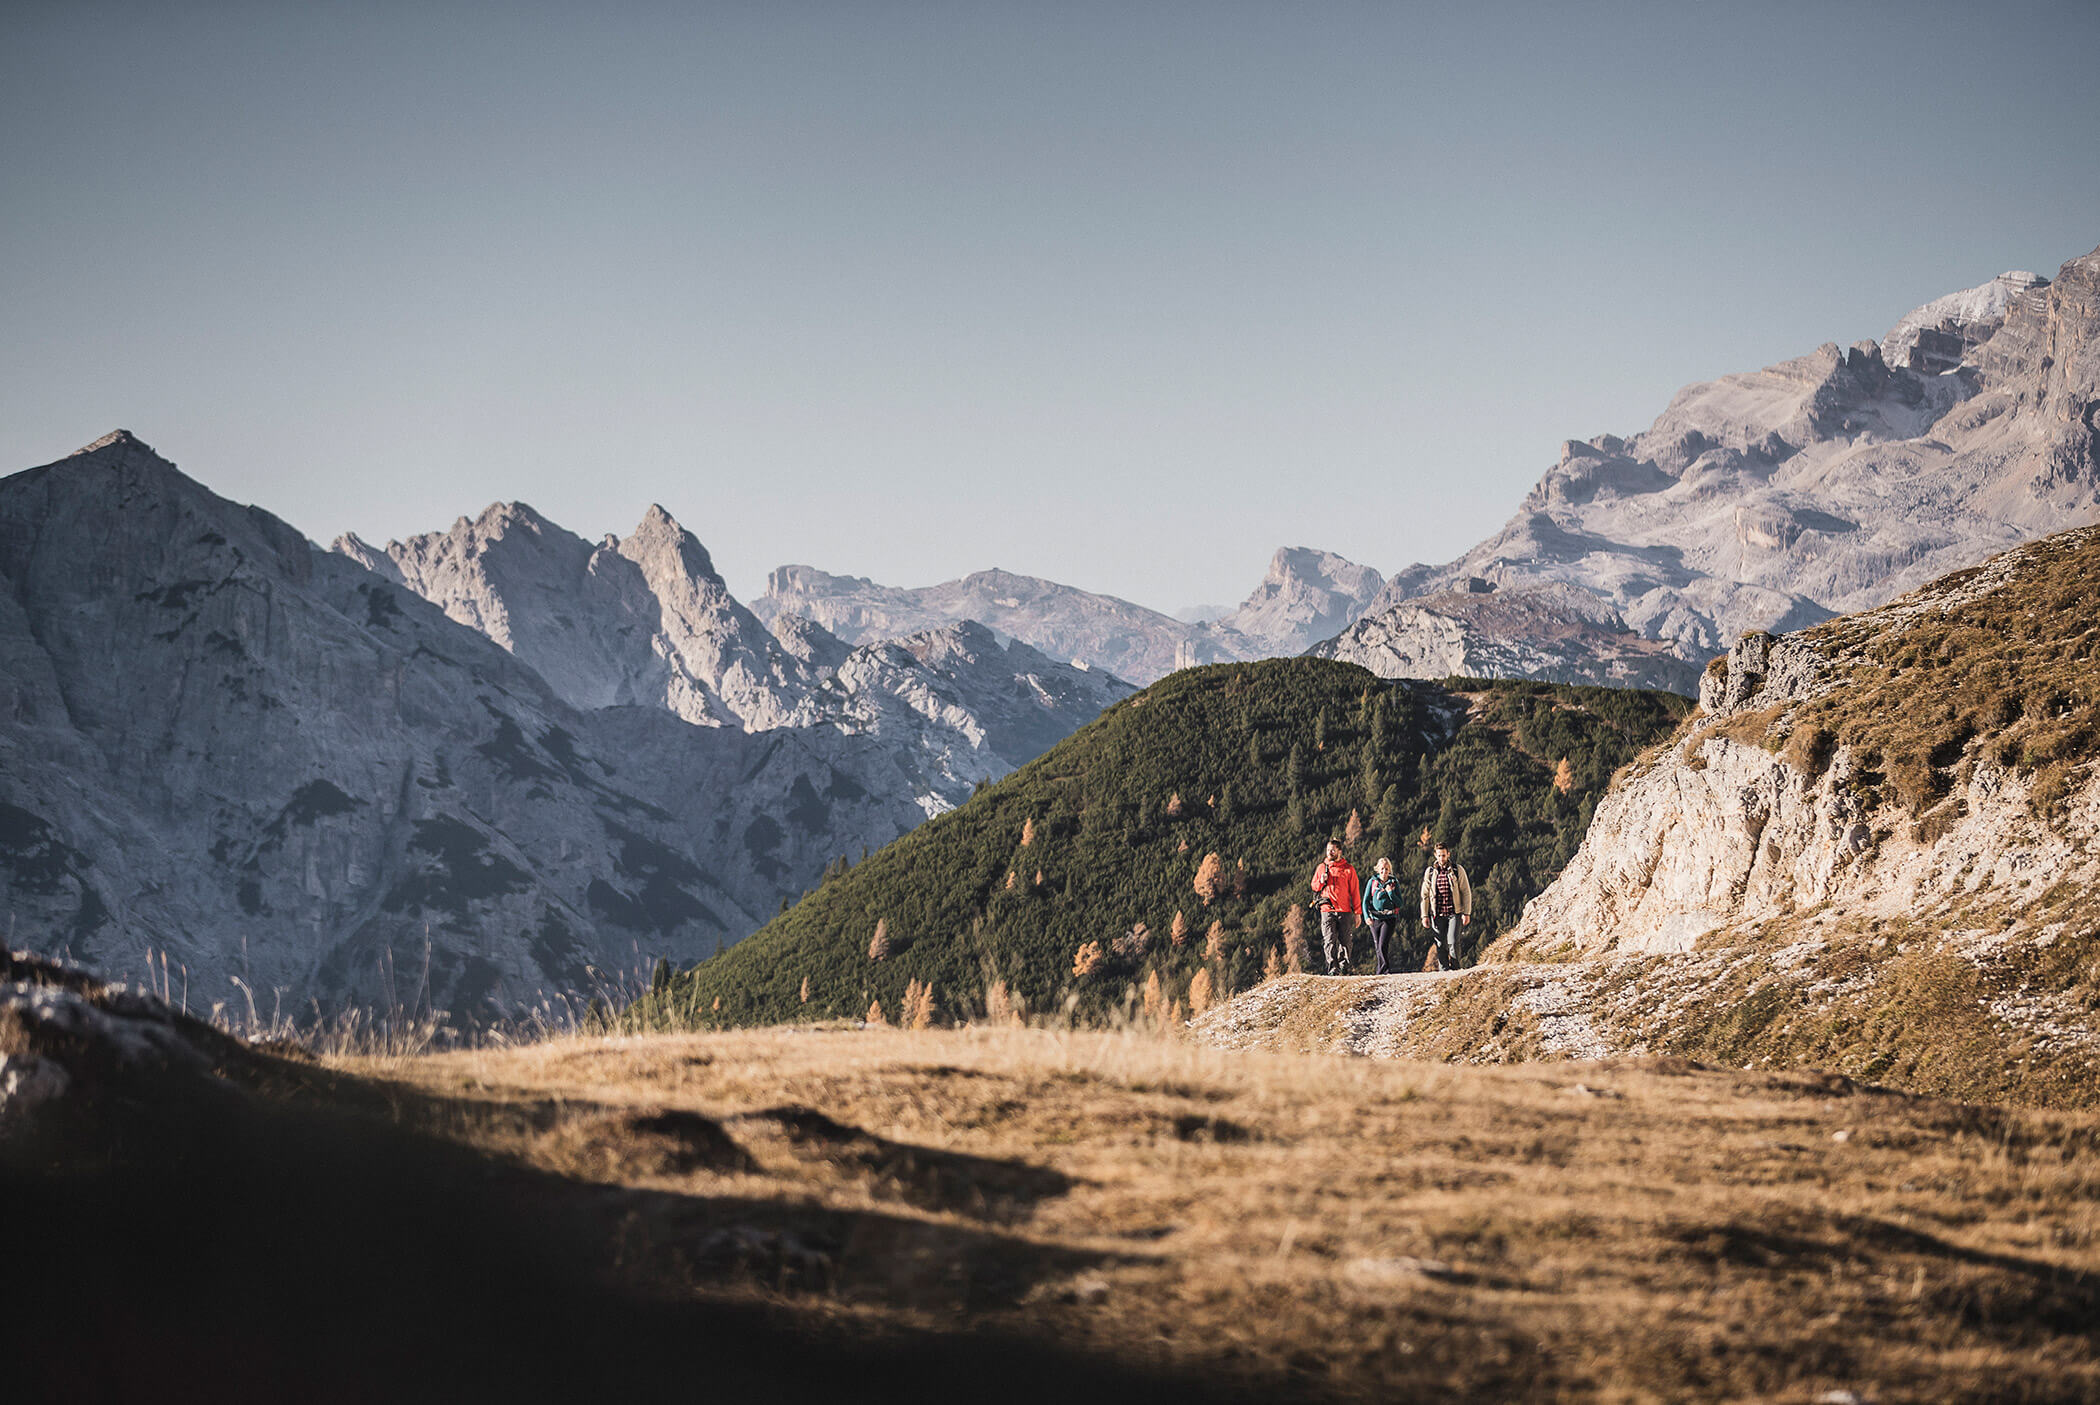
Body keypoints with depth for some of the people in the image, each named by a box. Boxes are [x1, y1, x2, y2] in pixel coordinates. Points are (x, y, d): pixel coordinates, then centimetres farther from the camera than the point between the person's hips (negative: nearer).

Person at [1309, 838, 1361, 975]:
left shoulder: (1348, 869, 6)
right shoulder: (1321, 867, 12)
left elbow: (1355, 891, 6)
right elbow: (1314, 886, 19)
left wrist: (1357, 912, 2)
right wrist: (1321, 882, -5)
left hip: (1345, 911, -1)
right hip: (1327, 910, 1)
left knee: (1344, 941, 1)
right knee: (1329, 940, -11)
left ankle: (1344, 967, 11)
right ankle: (1333, 968, -15)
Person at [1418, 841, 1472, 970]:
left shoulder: (1457, 870, 2)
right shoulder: (1430, 872, 8)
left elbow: (1466, 893, 3)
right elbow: (1425, 895, 12)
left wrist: (1466, 913, -3)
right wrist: (1424, 915, 7)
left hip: (1454, 913, -2)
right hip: (1437, 914, 2)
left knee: (1453, 942, -13)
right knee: (1440, 945, 1)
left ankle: (1455, 968, 1)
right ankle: (1444, 970, 9)